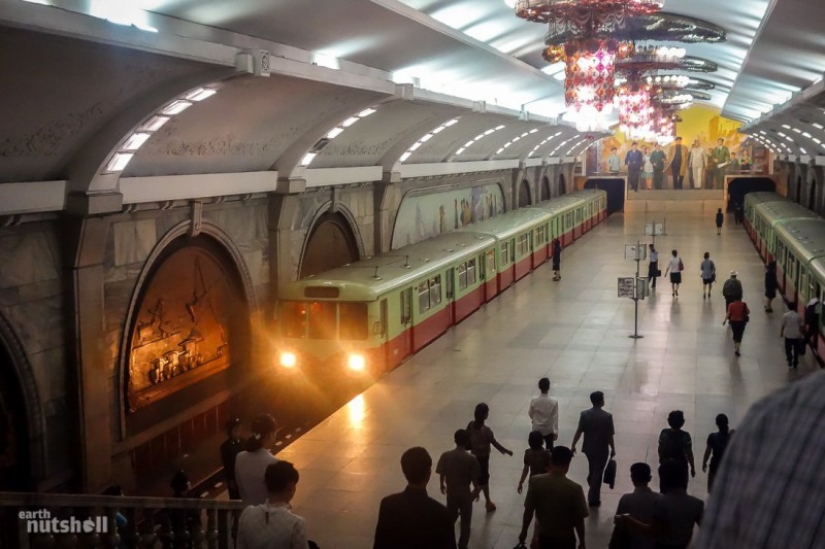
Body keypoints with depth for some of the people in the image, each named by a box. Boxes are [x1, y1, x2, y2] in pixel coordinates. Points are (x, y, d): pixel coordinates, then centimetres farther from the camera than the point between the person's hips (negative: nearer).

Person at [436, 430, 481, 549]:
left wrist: (442, 485, 18)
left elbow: (441, 474, -2)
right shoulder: (471, 459, -19)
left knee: (450, 518, 24)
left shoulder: (445, 456, -12)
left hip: (451, 492, 3)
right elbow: (474, 479, -12)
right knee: (465, 521, 15)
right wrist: (477, 490, 7)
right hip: (465, 493, -3)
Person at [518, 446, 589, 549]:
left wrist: (524, 531, 9)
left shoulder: (535, 482, -15)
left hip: (544, 536, 2)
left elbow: (528, 511, -6)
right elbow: (579, 520, -13)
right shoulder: (575, 488, -22)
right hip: (565, 539, -2)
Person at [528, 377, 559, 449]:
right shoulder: (554, 401, -23)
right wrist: (556, 432, -5)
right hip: (549, 429, -1)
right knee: (549, 449, 18)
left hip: (537, 429, 1)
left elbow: (530, 413, -1)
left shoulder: (534, 400, -19)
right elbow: (555, 418, -15)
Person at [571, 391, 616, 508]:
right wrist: (613, 449, -1)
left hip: (588, 448, 4)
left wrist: (573, 445, 2)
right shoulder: (607, 416, -20)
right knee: (597, 473, 9)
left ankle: (592, 493, 48)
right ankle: (593, 499, 15)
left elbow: (579, 432, -9)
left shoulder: (584, 414, -12)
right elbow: (610, 436, -16)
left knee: (592, 470, 28)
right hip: (601, 450, -4)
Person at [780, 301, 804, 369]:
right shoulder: (798, 316, -9)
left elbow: (783, 325, -6)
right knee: (796, 350, 15)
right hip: (796, 336, 1)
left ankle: (790, 363, -1)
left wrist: (781, 333, 9)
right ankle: (795, 365, 23)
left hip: (788, 335, -1)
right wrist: (801, 335, 10)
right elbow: (801, 326, -3)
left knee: (788, 349, 13)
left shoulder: (785, 315, -11)